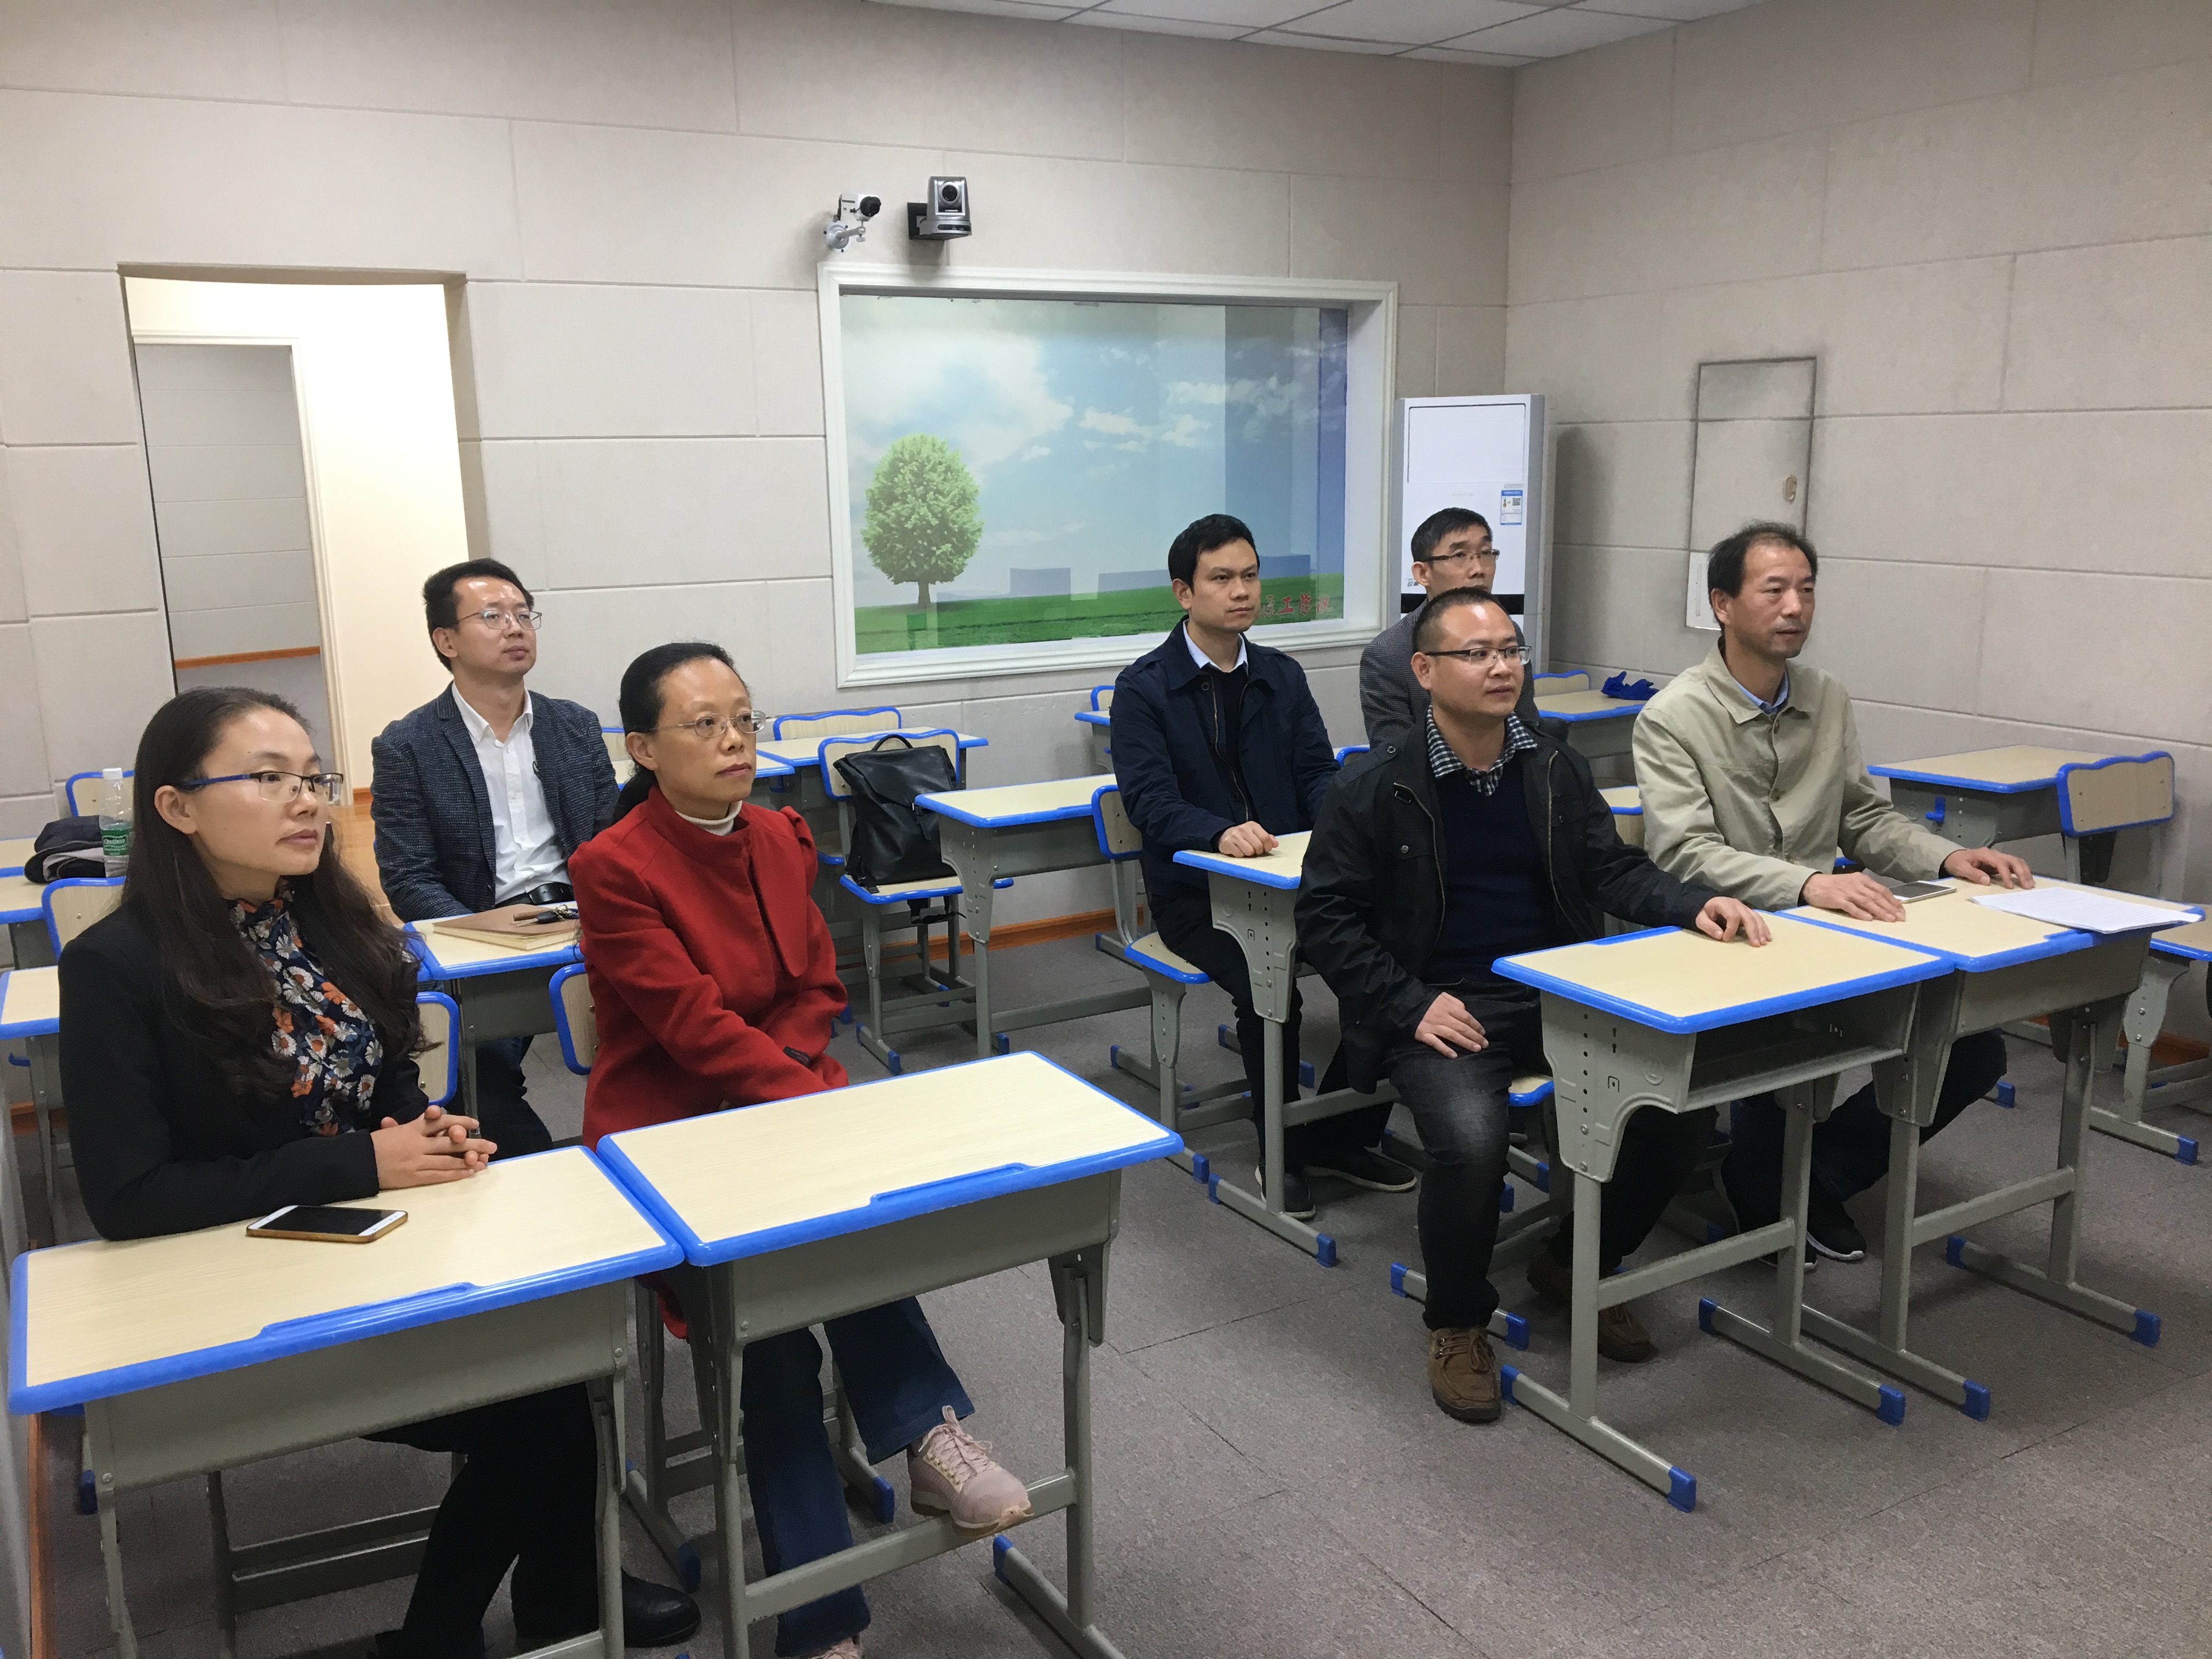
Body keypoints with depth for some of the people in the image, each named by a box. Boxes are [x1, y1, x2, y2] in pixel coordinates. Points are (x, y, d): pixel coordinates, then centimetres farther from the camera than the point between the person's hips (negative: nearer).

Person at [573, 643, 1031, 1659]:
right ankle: (923, 1428, -12)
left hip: (782, 1102, 5)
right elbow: (696, 1024, -17)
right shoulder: (614, 868, -12)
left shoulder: (780, 838, 7)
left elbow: (818, 988, 9)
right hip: (668, 1136, -4)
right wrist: (819, 1101, -23)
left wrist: (779, 1075, -10)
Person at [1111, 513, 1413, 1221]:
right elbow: (1149, 799, -14)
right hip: (1194, 891, -4)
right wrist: (1220, 832, -34)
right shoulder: (1144, 686, -3)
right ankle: (1284, 1155, -8)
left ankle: (1346, 1136, -2)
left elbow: (1318, 773, 7)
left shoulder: (1282, 676, 14)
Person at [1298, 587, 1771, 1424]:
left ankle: (1574, 1266, 15)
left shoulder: (1556, 769, 8)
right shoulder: (1376, 785, -6)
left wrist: (1696, 904, -13)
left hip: (1560, 994, 5)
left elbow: (1614, 871, 7)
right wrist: (1411, 1005, -15)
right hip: (1442, 1008, -5)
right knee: (1471, 1138, -32)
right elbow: (1327, 916, -5)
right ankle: (1458, 1324, 0)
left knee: (1684, 1104, -13)